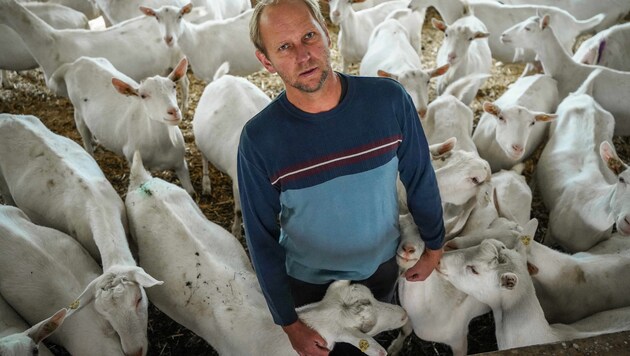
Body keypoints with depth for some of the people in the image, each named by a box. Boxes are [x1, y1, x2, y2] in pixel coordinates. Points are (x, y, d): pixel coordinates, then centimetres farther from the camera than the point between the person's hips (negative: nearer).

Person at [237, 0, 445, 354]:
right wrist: (290, 324, -8)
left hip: (384, 264, 2)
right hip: (311, 282, -2)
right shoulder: (259, 139, -25)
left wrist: (434, 247, 5)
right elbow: (262, 238, -15)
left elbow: (420, 179, -7)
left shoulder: (389, 99, -22)